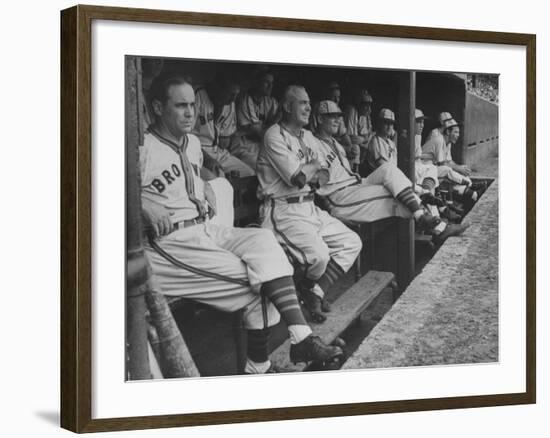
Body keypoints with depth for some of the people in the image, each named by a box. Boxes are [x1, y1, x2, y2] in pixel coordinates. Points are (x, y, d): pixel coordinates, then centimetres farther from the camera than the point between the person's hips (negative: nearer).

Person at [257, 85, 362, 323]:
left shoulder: (308, 136, 17)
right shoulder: (275, 135, -12)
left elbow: (323, 174, 18)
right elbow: (298, 177, -19)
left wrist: (316, 174, -6)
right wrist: (313, 165, 1)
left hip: (309, 207, 9)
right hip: (283, 211, -9)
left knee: (351, 242, 1)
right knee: (319, 255, -28)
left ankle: (315, 291, -3)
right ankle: (311, 289, 5)